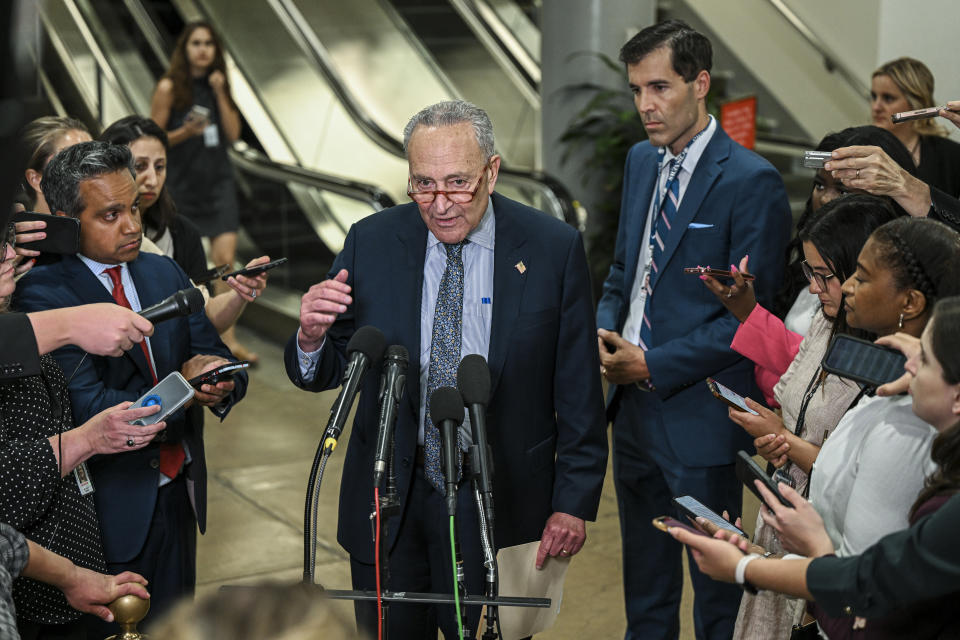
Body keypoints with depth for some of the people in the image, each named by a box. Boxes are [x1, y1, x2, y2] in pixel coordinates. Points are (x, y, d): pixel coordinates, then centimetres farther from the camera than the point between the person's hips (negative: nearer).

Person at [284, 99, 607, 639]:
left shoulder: (554, 249, -7)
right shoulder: (372, 242, -2)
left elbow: (579, 392, -2)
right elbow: (327, 372, 2)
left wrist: (574, 503, -4)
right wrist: (312, 337, -20)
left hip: (498, 503, -2)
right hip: (388, 498, 2)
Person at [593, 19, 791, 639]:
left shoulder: (752, 181, -16)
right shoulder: (642, 160, 9)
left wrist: (653, 365, -16)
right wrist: (605, 330, 0)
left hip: (700, 421, -7)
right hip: (635, 411, 7)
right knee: (645, 587, 22)